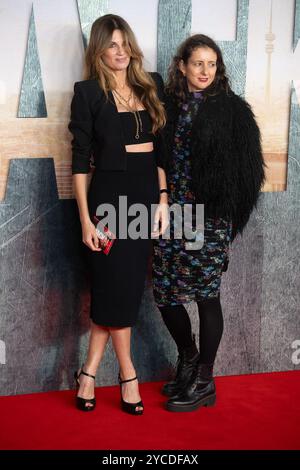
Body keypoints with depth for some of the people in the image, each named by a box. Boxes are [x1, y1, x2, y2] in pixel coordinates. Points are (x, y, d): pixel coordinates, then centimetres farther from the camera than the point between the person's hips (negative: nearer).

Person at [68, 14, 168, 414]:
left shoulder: (151, 85, 10)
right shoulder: (88, 92, -3)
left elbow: (160, 146, 12)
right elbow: (80, 160, -5)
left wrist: (162, 197, 3)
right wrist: (86, 219, -10)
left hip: (147, 194, 5)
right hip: (110, 195, -5)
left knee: (121, 288, 8)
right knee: (117, 286, 1)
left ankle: (89, 372, 20)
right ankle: (128, 375, 18)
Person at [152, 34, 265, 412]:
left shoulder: (232, 110, -1)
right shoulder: (170, 106, 9)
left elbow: (245, 169, -4)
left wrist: (227, 213, -11)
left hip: (210, 217, -4)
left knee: (206, 294, 2)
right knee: (165, 293, 7)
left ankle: (204, 383, 18)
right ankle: (188, 357, 34)